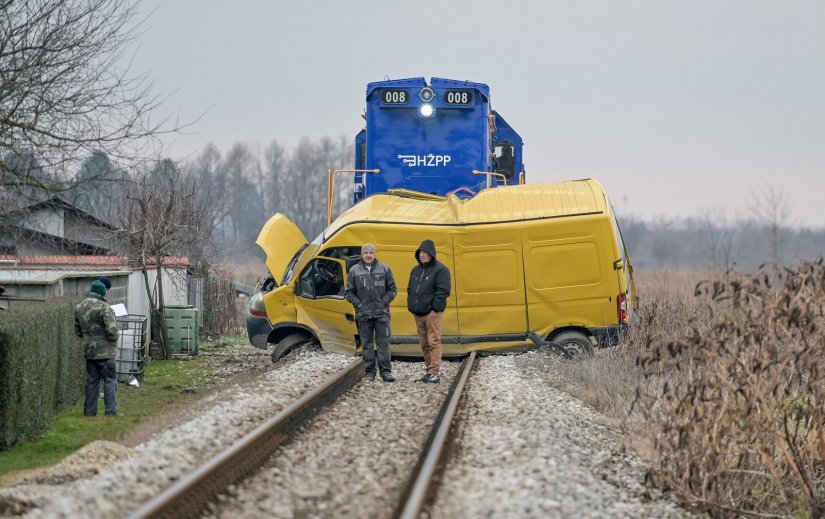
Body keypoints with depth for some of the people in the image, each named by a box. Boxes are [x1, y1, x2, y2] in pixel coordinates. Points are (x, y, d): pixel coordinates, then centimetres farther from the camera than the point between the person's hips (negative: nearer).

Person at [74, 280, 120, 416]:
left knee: (91, 381, 13)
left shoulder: (79, 308, 8)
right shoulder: (103, 307, -16)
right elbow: (112, 329, -21)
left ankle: (89, 412, 15)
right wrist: (114, 338, -2)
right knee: (110, 380, -1)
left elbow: (77, 331, 15)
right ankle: (111, 411, -4)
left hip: (89, 350, 7)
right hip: (104, 351, -7)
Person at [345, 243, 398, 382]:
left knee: (383, 342, -3)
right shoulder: (354, 271, 5)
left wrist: (384, 302, -5)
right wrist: (358, 304, -5)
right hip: (363, 313, 1)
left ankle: (386, 371, -1)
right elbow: (349, 292, 8)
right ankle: (369, 372, 10)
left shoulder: (384, 269, 5)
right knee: (366, 343, 4)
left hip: (381, 313, -1)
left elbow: (393, 289, 8)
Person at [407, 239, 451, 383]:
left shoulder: (440, 269, -6)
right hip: (418, 313, 8)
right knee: (424, 344, 10)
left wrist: (434, 307, -15)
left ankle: (434, 373, -11)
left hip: (432, 313, -8)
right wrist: (411, 305, 11)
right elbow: (410, 289, 23)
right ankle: (429, 370, 16)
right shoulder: (416, 270, 17)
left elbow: (443, 291, -12)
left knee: (433, 342, -9)